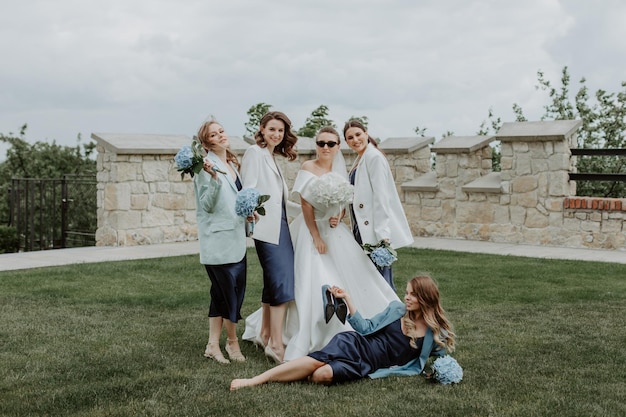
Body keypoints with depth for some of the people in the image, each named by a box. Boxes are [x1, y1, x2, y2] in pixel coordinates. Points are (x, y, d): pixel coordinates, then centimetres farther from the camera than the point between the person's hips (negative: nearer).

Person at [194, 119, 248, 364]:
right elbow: (207, 205, -16)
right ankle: (232, 341, 16)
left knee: (221, 293, 10)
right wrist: (213, 179, -28)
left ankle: (213, 345, 17)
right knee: (229, 291, -1)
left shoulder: (232, 165, 14)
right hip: (218, 240, -8)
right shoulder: (206, 167, -10)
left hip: (236, 239, 8)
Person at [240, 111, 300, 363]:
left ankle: (266, 335, 19)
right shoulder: (255, 153, -2)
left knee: (274, 282, 10)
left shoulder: (273, 158, 22)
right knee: (282, 283, -13)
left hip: (280, 226, 9)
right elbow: (249, 189, -13)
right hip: (266, 226, -9)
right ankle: (276, 344, -13)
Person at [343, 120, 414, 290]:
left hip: (376, 231, -9)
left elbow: (381, 196, -17)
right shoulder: (359, 160, 18)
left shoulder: (374, 157, -10)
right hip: (363, 229, 9)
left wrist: (382, 234, -23)